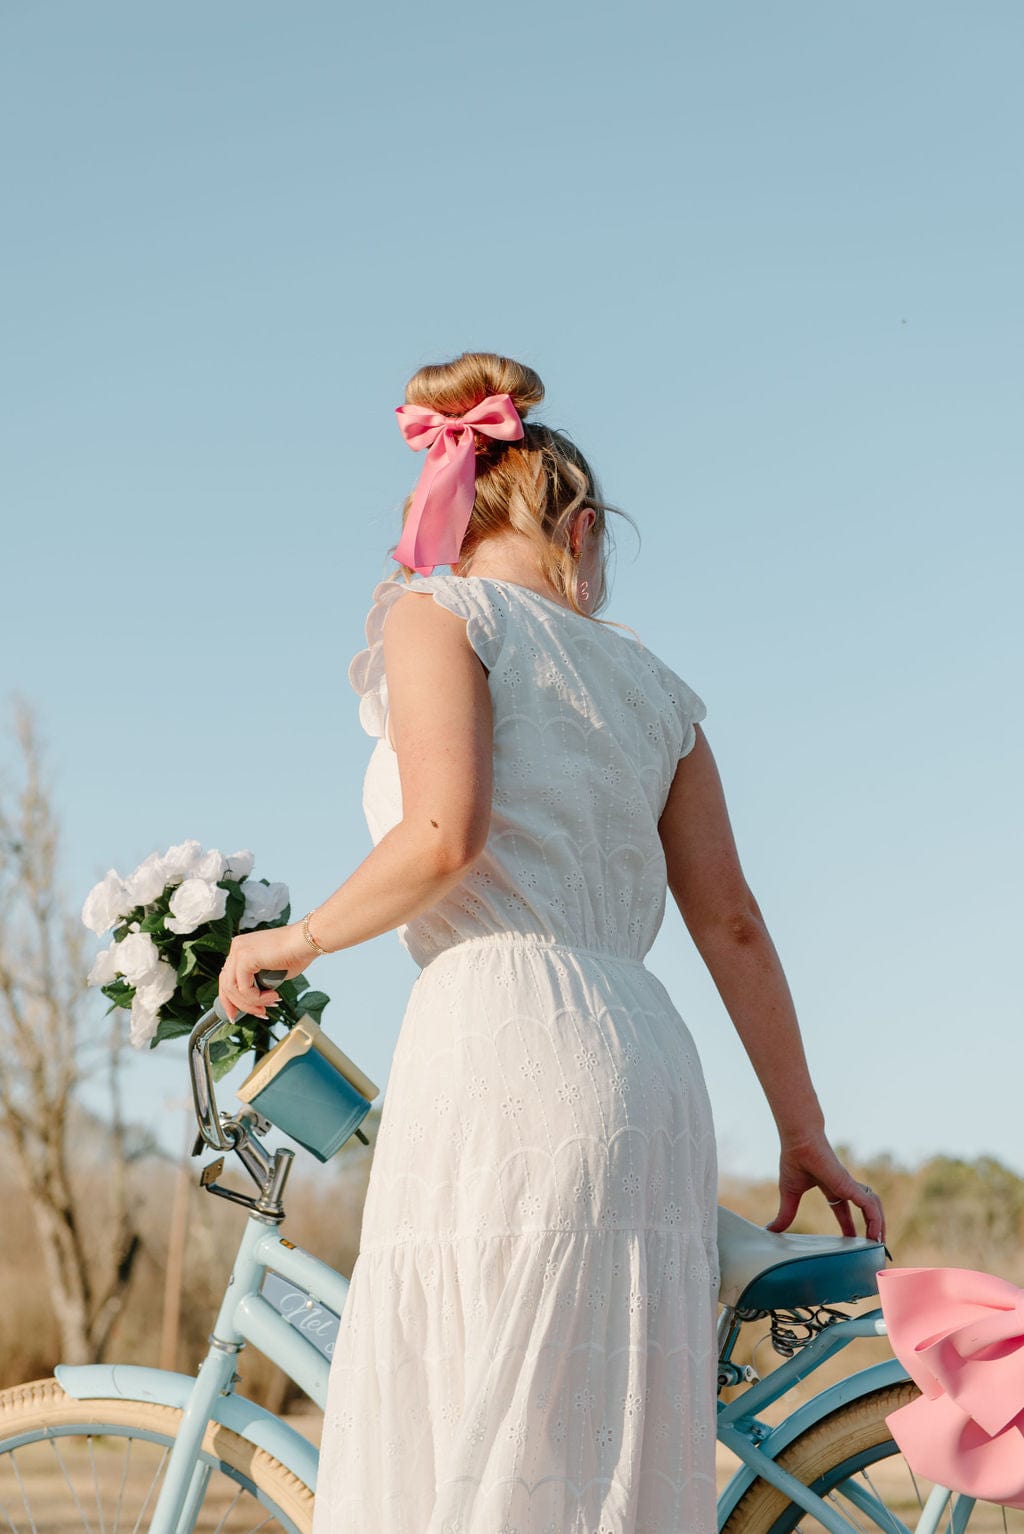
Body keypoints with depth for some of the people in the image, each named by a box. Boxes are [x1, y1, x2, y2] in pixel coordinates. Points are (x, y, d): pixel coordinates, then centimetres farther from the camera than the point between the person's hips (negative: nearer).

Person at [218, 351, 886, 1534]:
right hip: (651, 1080, 6)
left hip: (502, 1049, -6)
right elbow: (733, 926, 20)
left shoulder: (438, 611, 5)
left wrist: (295, 939, 3)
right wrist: (805, 1135, 24)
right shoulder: (647, 680, 21)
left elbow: (443, 836, -12)